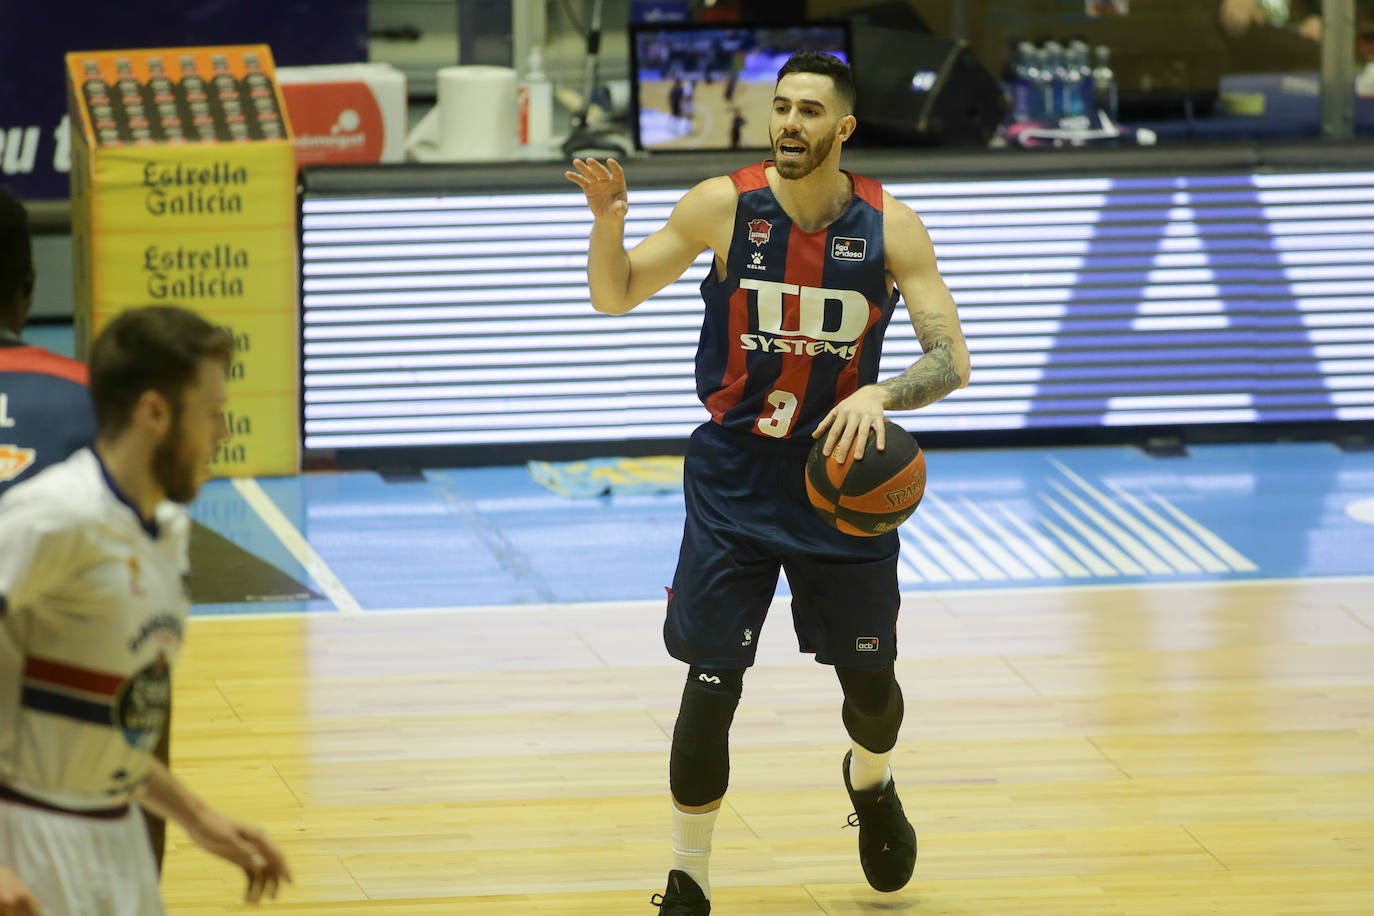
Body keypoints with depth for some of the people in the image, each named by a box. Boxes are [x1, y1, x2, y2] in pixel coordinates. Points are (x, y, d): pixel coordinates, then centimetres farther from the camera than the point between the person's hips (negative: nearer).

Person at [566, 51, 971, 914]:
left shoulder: (890, 227, -10)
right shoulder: (722, 206, -11)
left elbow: (952, 360, -10)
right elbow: (615, 297, -1)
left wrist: (879, 395, -30)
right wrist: (608, 222, -22)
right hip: (734, 483, -1)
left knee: (870, 680, 13)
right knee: (711, 687, -7)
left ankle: (871, 785, 48)